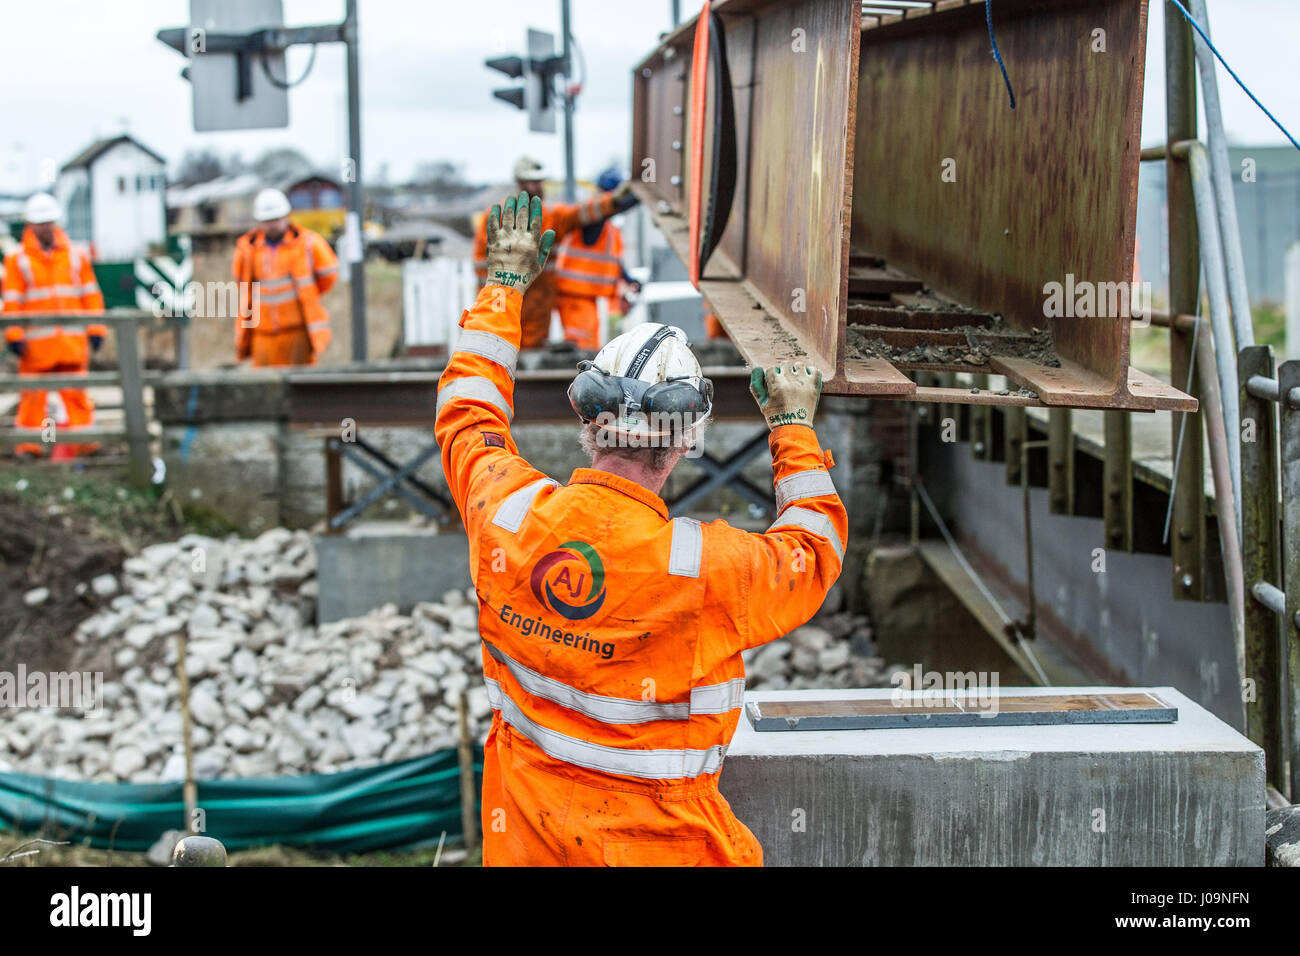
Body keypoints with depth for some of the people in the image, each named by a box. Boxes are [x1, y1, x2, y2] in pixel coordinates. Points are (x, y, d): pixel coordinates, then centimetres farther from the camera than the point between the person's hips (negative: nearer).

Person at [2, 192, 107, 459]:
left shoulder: (75, 256, 11)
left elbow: (90, 294, 12)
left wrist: (95, 329, 7)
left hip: (73, 342, 2)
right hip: (36, 343, -2)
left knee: (76, 393, 2)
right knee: (33, 394, 1)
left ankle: (82, 441, 7)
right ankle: (29, 445, 8)